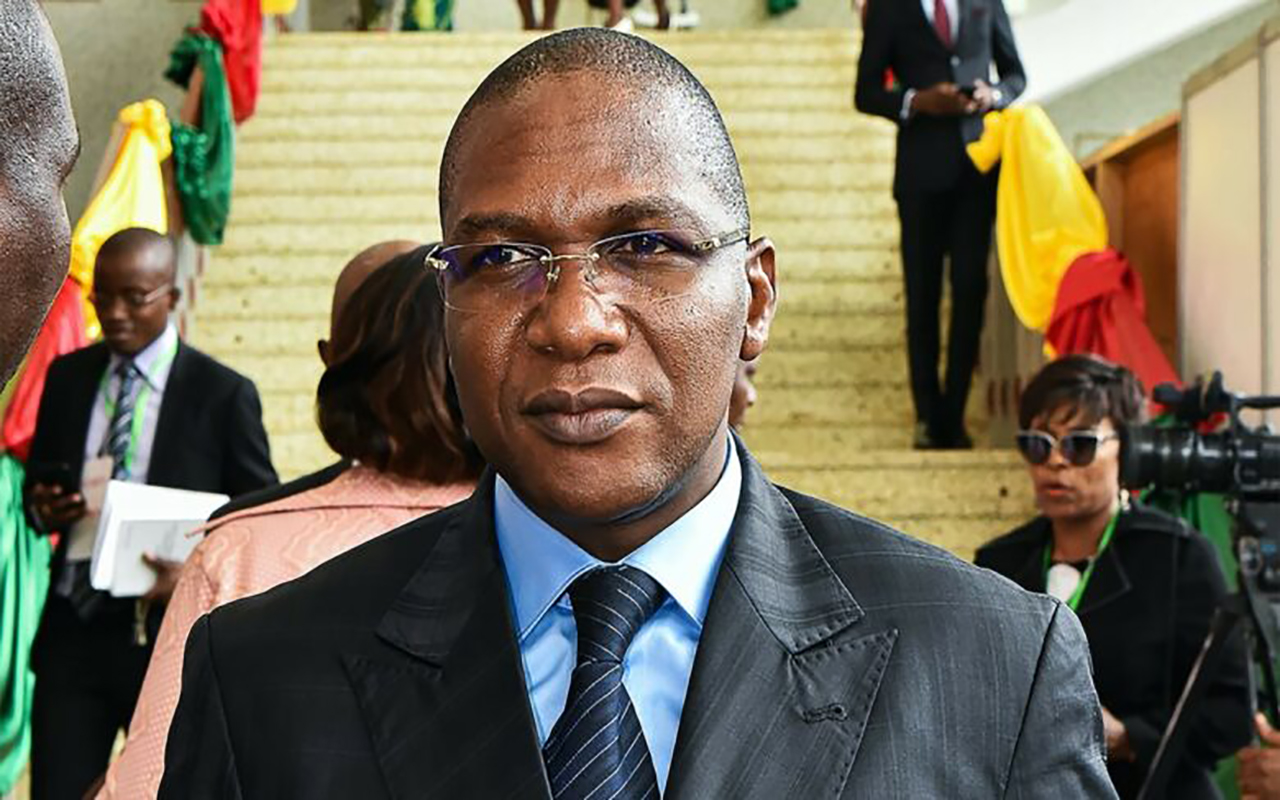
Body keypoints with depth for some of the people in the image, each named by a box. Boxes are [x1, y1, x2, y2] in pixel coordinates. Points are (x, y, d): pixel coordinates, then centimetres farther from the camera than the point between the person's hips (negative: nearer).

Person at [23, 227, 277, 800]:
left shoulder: (222, 394, -5)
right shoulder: (66, 377, 7)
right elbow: (37, 481, 17)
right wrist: (42, 509, -8)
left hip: (168, 634, -3)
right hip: (71, 630, 3)